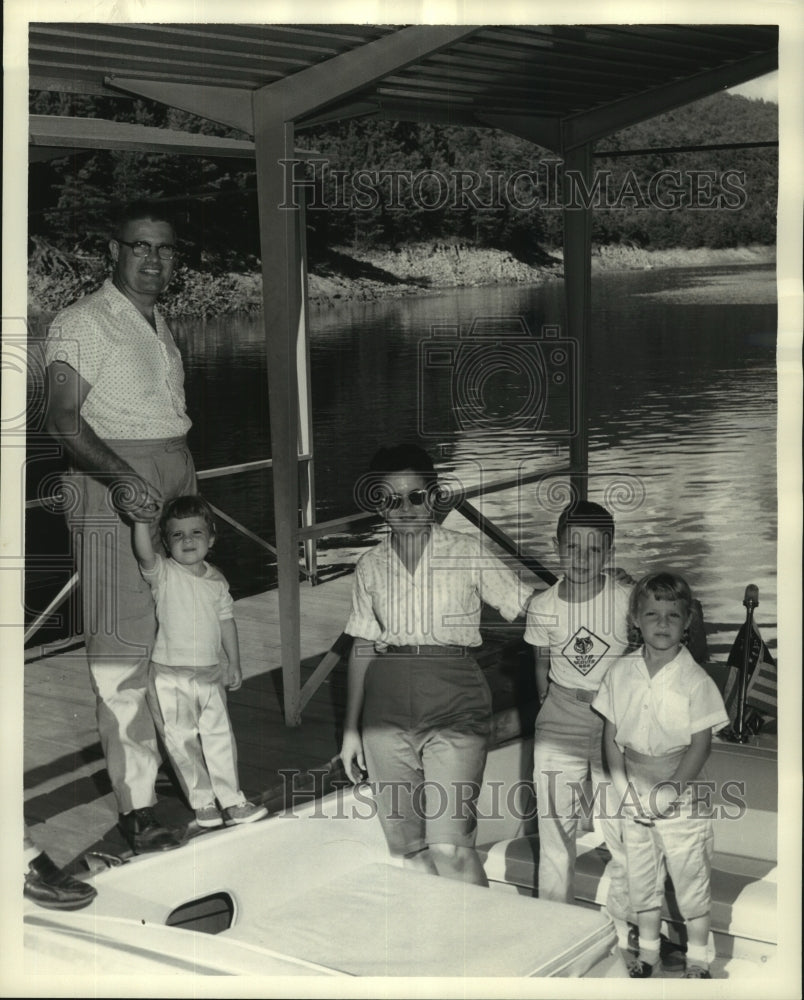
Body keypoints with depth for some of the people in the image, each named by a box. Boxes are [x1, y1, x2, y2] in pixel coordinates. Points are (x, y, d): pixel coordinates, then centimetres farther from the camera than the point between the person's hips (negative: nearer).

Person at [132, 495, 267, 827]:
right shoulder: (163, 573, -10)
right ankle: (202, 803, 18)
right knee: (182, 741, 3)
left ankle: (232, 801, 20)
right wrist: (141, 517, -42)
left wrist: (234, 662, 12)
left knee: (220, 737, 9)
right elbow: (143, 553, -31)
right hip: (170, 675, -4)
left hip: (209, 673, 4)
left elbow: (226, 620, 13)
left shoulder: (216, 580, 5)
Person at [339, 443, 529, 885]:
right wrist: (351, 728, 14)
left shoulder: (467, 554, -1)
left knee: (448, 845, -13)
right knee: (404, 846, 8)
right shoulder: (370, 566, 9)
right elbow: (363, 647, 14)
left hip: (453, 704, -4)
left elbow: (528, 608, 3)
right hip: (387, 708, 4)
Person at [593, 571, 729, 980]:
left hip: (681, 797, -3)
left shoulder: (695, 680, -11)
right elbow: (611, 735, 3)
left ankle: (698, 959, 23)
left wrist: (669, 792, -15)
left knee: (691, 881, 6)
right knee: (641, 880, 15)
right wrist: (623, 785, -6)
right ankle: (647, 953, 33)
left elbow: (701, 745, -11)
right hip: (634, 797, 4)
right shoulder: (620, 673, -1)